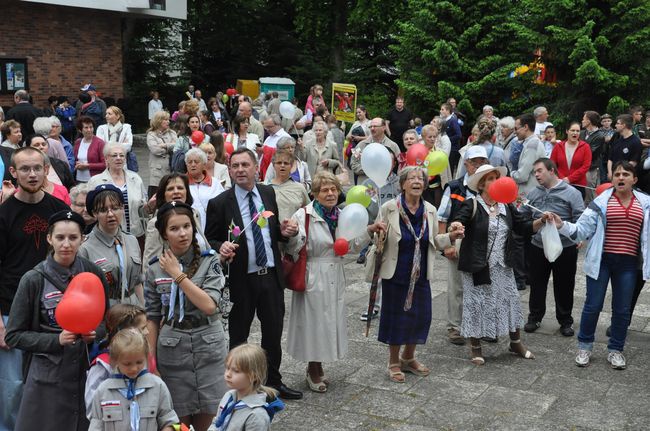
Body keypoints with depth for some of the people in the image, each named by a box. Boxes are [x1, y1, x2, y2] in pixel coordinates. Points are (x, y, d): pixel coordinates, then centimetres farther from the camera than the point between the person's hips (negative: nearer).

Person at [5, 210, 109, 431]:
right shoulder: (33, 280, -7)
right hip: (48, 375, -2)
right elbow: (14, 335, -4)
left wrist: (95, 334, -8)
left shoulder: (93, 273, 0)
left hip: (88, 370, 2)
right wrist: (56, 340, -16)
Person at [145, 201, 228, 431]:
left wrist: (178, 274, -14)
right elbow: (153, 318, 6)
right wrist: (151, 361, 5)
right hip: (172, 351, 1)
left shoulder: (210, 261, -4)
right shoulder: (155, 269, 1)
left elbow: (209, 305, -17)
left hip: (208, 349, -1)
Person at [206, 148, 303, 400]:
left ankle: (273, 381, 34)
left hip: (271, 275, 4)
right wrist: (221, 247, -25)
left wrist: (284, 231, -7)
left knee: (273, 332, 16)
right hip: (241, 280, -4)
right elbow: (209, 240, -4)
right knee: (238, 335, 10)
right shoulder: (220, 204, -9)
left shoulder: (268, 194, 5)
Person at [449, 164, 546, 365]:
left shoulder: (506, 206, 7)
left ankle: (516, 343, 31)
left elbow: (524, 227, 8)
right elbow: (458, 224, -23)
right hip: (476, 266, -5)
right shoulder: (471, 206, -10)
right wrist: (455, 226, -47)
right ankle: (475, 347, 21)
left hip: (502, 266, 5)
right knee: (476, 303, 5)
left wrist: (541, 221, -10)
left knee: (510, 300, 12)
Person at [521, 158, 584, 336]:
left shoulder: (571, 193, -7)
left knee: (564, 286, 10)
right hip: (537, 247, 3)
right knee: (537, 285, 13)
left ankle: (565, 320, 26)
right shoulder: (534, 193, 6)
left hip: (565, 248, -3)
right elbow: (522, 216, 11)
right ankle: (535, 317, 30)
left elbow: (580, 220, -12)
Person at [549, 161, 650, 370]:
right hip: (601, 260, -2)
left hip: (628, 263, 2)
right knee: (593, 305, 4)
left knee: (622, 309, 10)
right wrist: (562, 225, -20)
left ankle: (615, 350, 25)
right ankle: (584, 347, 20)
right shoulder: (601, 202, -3)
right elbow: (582, 229, -6)